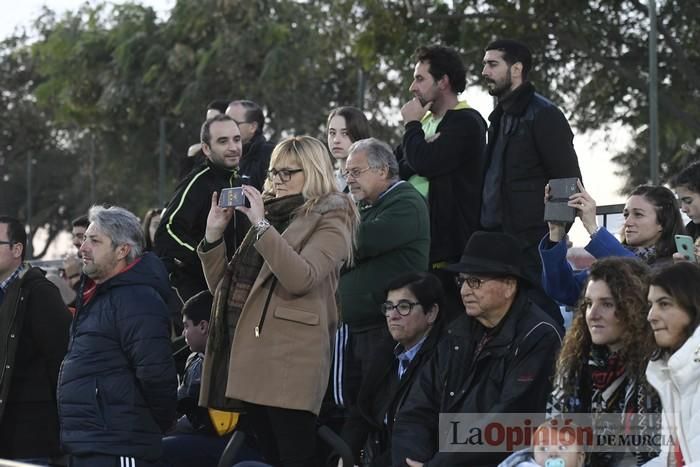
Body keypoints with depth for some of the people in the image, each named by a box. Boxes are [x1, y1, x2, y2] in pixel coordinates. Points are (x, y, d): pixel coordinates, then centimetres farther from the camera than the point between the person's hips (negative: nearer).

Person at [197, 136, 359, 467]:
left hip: (288, 360, -7)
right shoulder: (271, 214, 21)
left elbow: (300, 279, -19)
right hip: (248, 353, 8)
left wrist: (261, 225, -17)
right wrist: (214, 233, 8)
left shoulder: (330, 219, 0)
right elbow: (223, 286, 21)